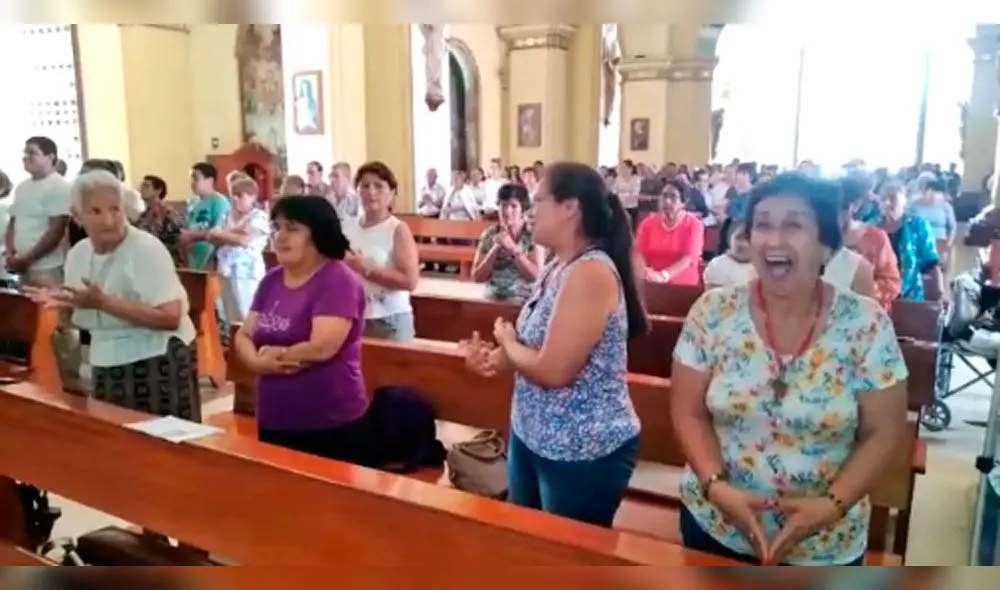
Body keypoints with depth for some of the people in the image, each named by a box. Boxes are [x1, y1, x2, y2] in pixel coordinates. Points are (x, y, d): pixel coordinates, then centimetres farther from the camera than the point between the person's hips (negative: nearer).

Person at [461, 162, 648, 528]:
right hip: (531, 437, 9)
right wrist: (495, 357, -7)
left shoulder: (591, 273, -24)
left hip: (585, 452, -9)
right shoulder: (557, 267, 7)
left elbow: (553, 370, -28)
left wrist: (507, 342, -9)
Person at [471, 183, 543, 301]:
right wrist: (495, 249, -10)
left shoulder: (533, 234, -2)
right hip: (492, 300, 2)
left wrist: (513, 249, -17)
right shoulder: (489, 234, 4)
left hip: (524, 301, -1)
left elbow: (536, 275, -10)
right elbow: (477, 277, 1)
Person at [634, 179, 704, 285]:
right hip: (652, 284, 2)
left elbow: (690, 258, -13)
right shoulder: (648, 223, 7)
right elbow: (639, 253, -1)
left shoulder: (693, 224, -1)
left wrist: (663, 275, -26)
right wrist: (647, 272, -22)